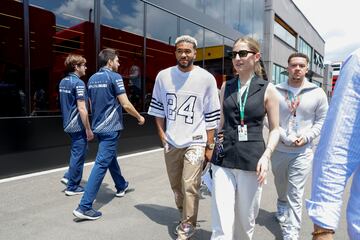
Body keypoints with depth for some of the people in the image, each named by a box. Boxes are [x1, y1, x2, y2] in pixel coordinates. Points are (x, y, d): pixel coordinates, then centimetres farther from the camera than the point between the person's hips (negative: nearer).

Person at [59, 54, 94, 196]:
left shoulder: (63, 82, 11)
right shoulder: (78, 83, -17)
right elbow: (82, 109, -22)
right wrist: (88, 129, -18)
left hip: (68, 124, 9)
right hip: (78, 125, -9)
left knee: (77, 152, 23)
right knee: (78, 155, 2)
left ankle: (69, 177, 23)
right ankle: (72, 187, 12)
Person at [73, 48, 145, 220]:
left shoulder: (92, 79, 11)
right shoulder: (114, 77, -12)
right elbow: (125, 104, -16)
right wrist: (139, 117, 0)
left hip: (98, 127, 9)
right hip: (110, 128, -9)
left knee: (111, 157, 24)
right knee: (101, 164, -7)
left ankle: (121, 186, 43)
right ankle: (84, 207, -7)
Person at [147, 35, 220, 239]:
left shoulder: (206, 78, -6)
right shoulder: (163, 76, 1)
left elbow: (212, 115, -3)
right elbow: (158, 108, 9)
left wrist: (210, 145, -4)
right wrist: (162, 135, 2)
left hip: (195, 142, -3)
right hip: (171, 142, 4)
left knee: (190, 187, -7)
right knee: (176, 186, 17)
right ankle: (184, 218, 40)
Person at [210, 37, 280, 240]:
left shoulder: (267, 89, 0)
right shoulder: (226, 87, 9)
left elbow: (275, 129, 2)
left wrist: (266, 155, -13)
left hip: (251, 162, -2)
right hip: (223, 160, 2)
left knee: (246, 219, 12)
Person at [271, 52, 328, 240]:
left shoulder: (317, 93, -3)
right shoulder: (276, 91, -6)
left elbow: (322, 120, 3)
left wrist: (307, 137, -11)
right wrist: (285, 137, -16)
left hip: (302, 152, -1)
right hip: (278, 149, 2)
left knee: (295, 195, -1)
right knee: (280, 186, 23)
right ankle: (282, 208, 52)